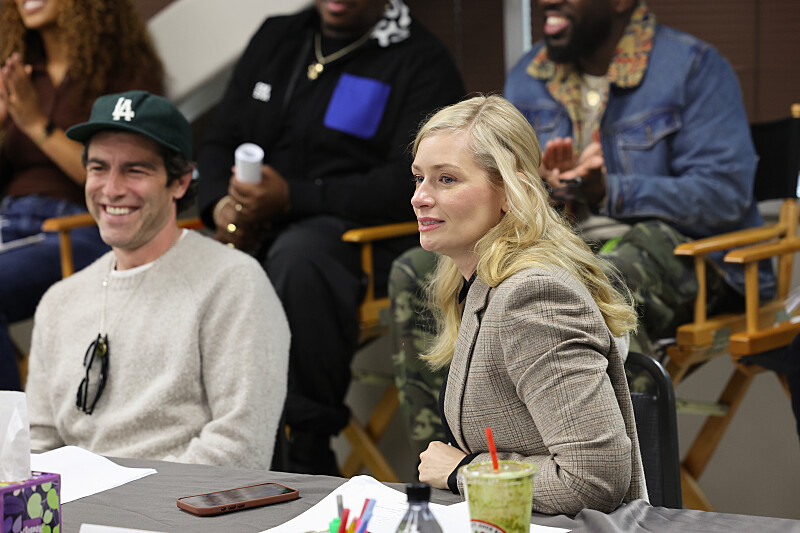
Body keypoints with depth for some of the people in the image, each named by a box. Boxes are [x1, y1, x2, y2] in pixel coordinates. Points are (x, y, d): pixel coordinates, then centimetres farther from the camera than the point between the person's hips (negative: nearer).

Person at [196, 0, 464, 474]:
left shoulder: (421, 62, 1)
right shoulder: (276, 39, 21)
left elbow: (409, 185, -13)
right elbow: (219, 141, 22)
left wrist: (292, 197, -19)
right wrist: (222, 202, -1)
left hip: (360, 235, -5)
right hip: (260, 237, 5)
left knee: (297, 253, -39)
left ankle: (310, 452, -29)